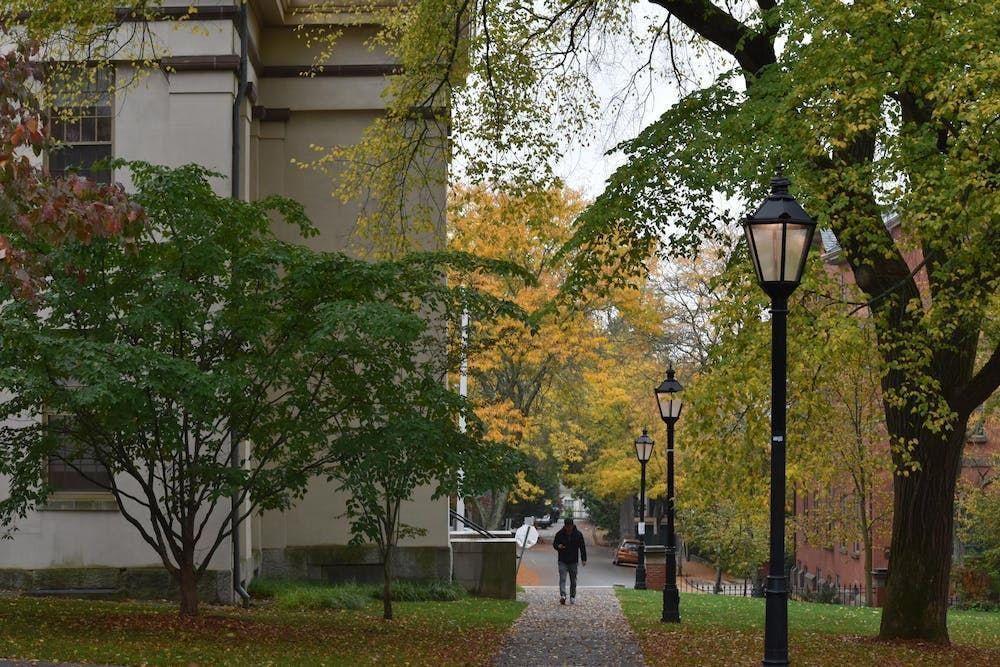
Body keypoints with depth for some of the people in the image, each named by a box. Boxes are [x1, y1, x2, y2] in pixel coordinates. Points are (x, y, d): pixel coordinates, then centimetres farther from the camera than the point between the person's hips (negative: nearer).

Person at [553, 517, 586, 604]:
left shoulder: (578, 534, 0)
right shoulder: (559, 534, -2)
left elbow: (582, 547, 5)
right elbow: (554, 544, 9)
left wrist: (584, 559, -1)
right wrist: (558, 546, -16)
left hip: (573, 561, 1)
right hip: (562, 561, -1)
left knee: (573, 580, 7)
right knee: (562, 578, -15)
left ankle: (572, 597, 18)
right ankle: (562, 596, -25)